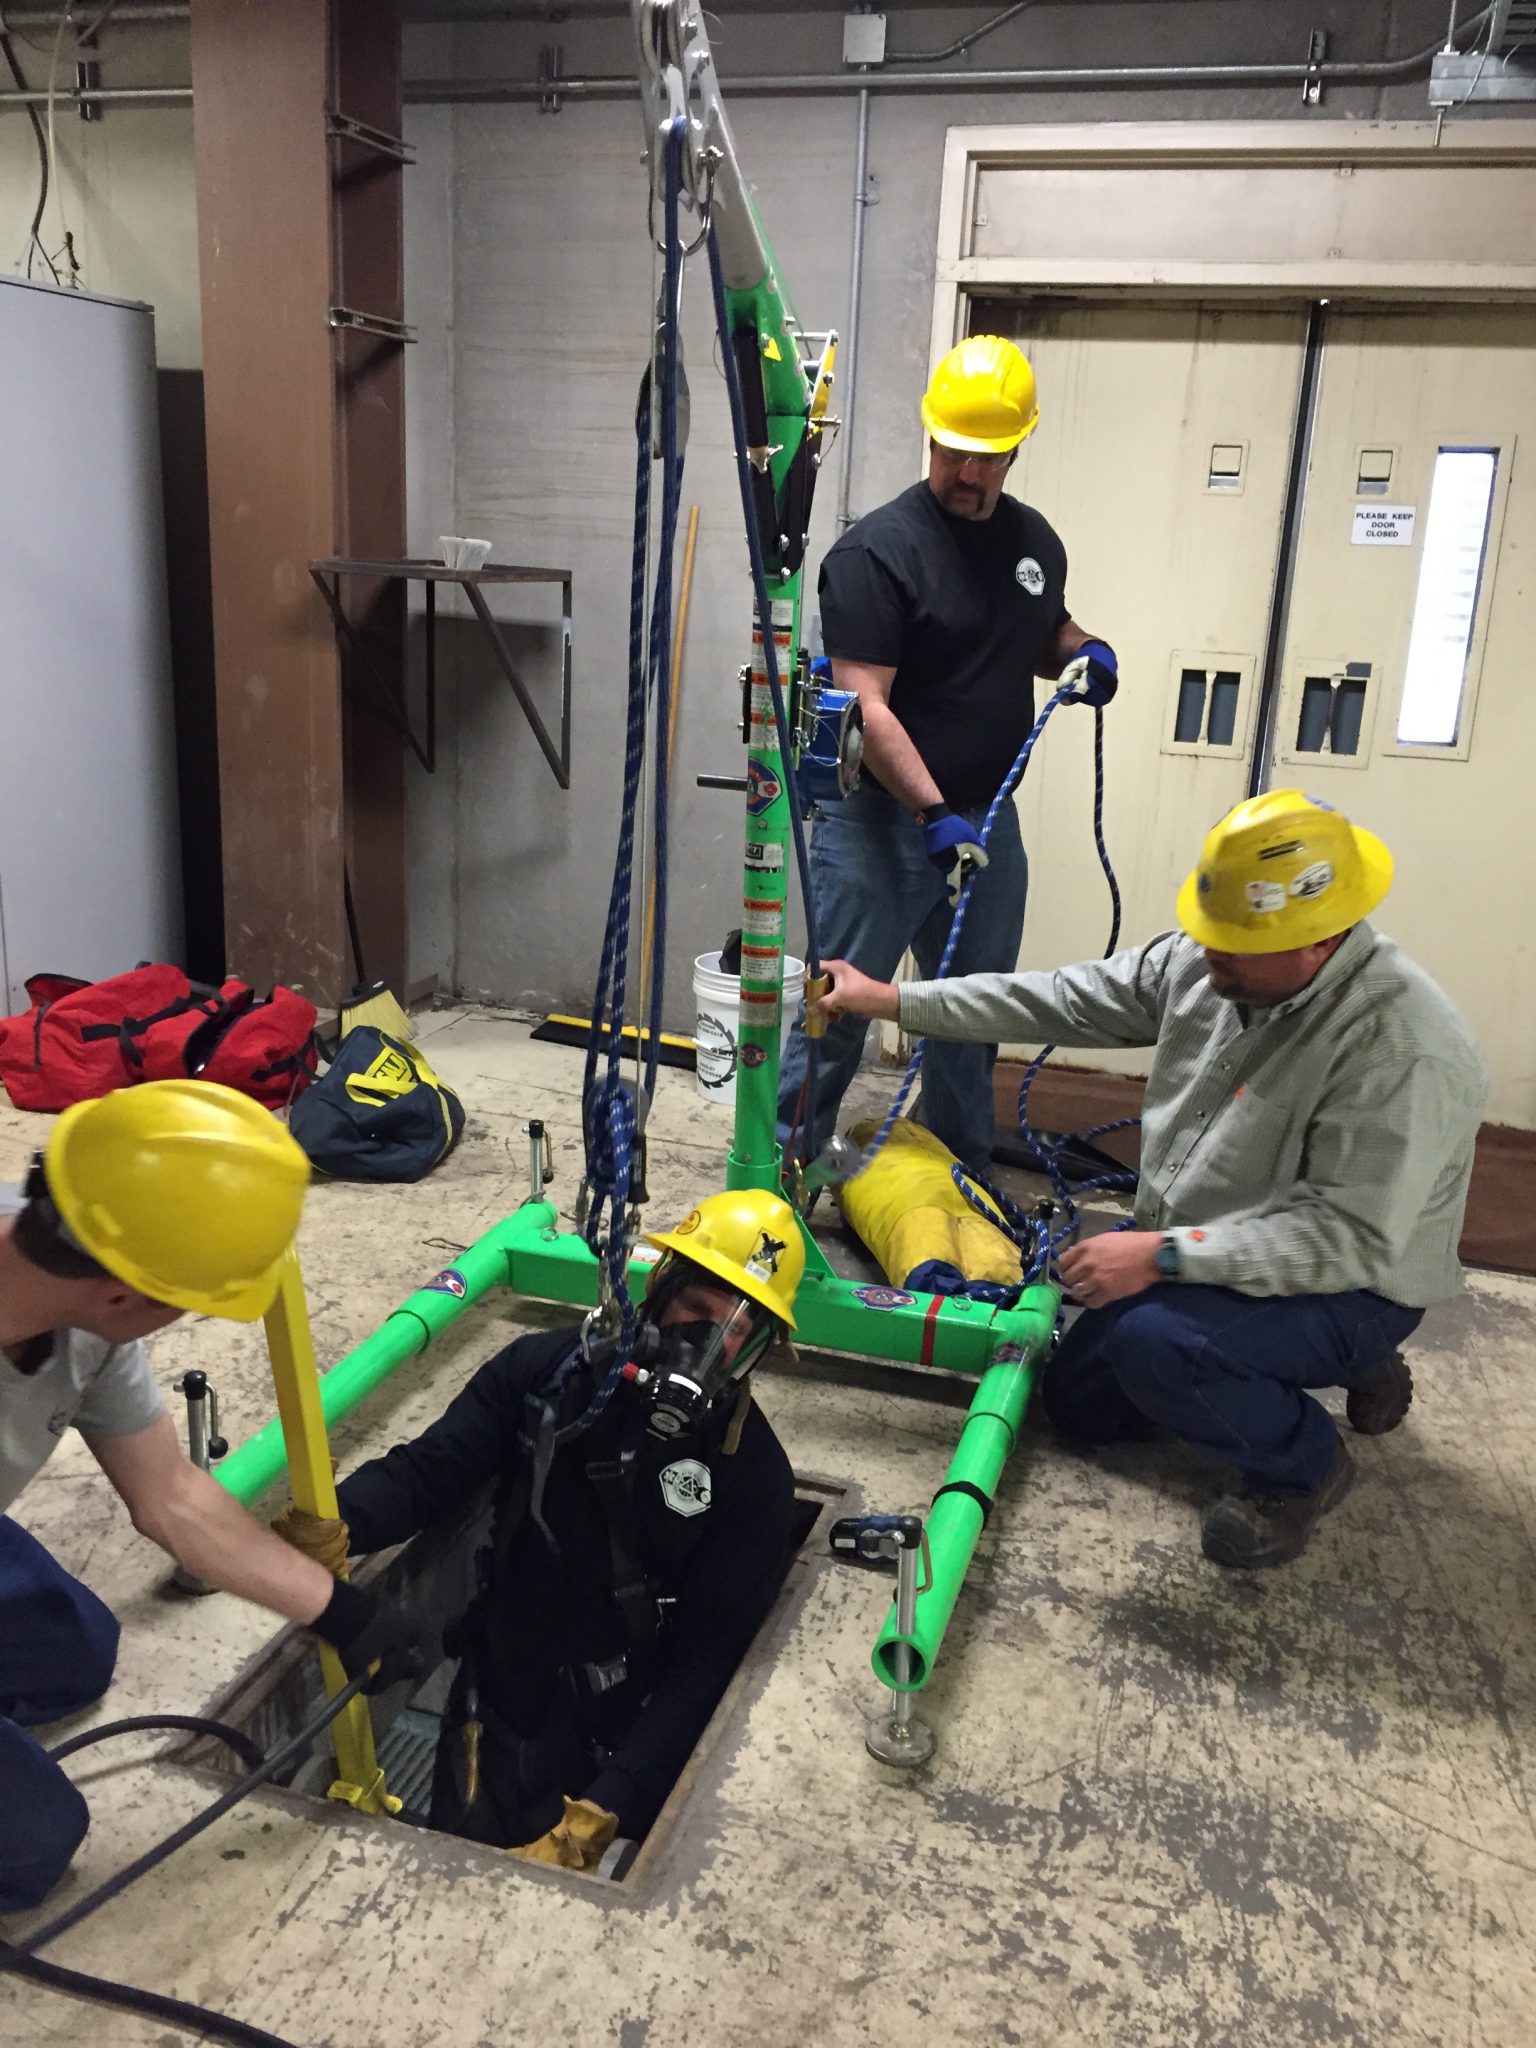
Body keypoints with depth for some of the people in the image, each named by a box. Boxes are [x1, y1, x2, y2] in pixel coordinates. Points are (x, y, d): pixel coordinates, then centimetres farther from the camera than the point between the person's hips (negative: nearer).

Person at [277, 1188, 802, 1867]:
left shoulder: (754, 1475, -16)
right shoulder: (544, 1373, -10)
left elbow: (705, 1663, -16)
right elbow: (427, 1472, -10)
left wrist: (601, 1812, -24)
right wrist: (335, 1520, -33)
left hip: (620, 1743, -2)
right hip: (497, 1712, 2)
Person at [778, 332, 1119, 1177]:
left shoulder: (1034, 539, 8)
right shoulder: (876, 550, -14)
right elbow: (866, 706, -20)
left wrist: (1085, 653, 3)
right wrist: (934, 815, -27)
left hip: (987, 816, 7)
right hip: (880, 821, -7)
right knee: (838, 1011, -2)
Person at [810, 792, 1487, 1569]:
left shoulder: (1404, 1049, -32)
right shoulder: (1206, 962, -10)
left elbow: (1352, 1239, -33)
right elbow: (1063, 1001, -3)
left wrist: (1164, 1253, -35)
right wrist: (895, 1001, -5)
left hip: (1343, 1287, -8)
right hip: (1196, 1256, 8)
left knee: (1152, 1343, -34)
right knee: (1078, 1402, 17)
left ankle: (1303, 1465, -1)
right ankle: (1345, 1371, 25)